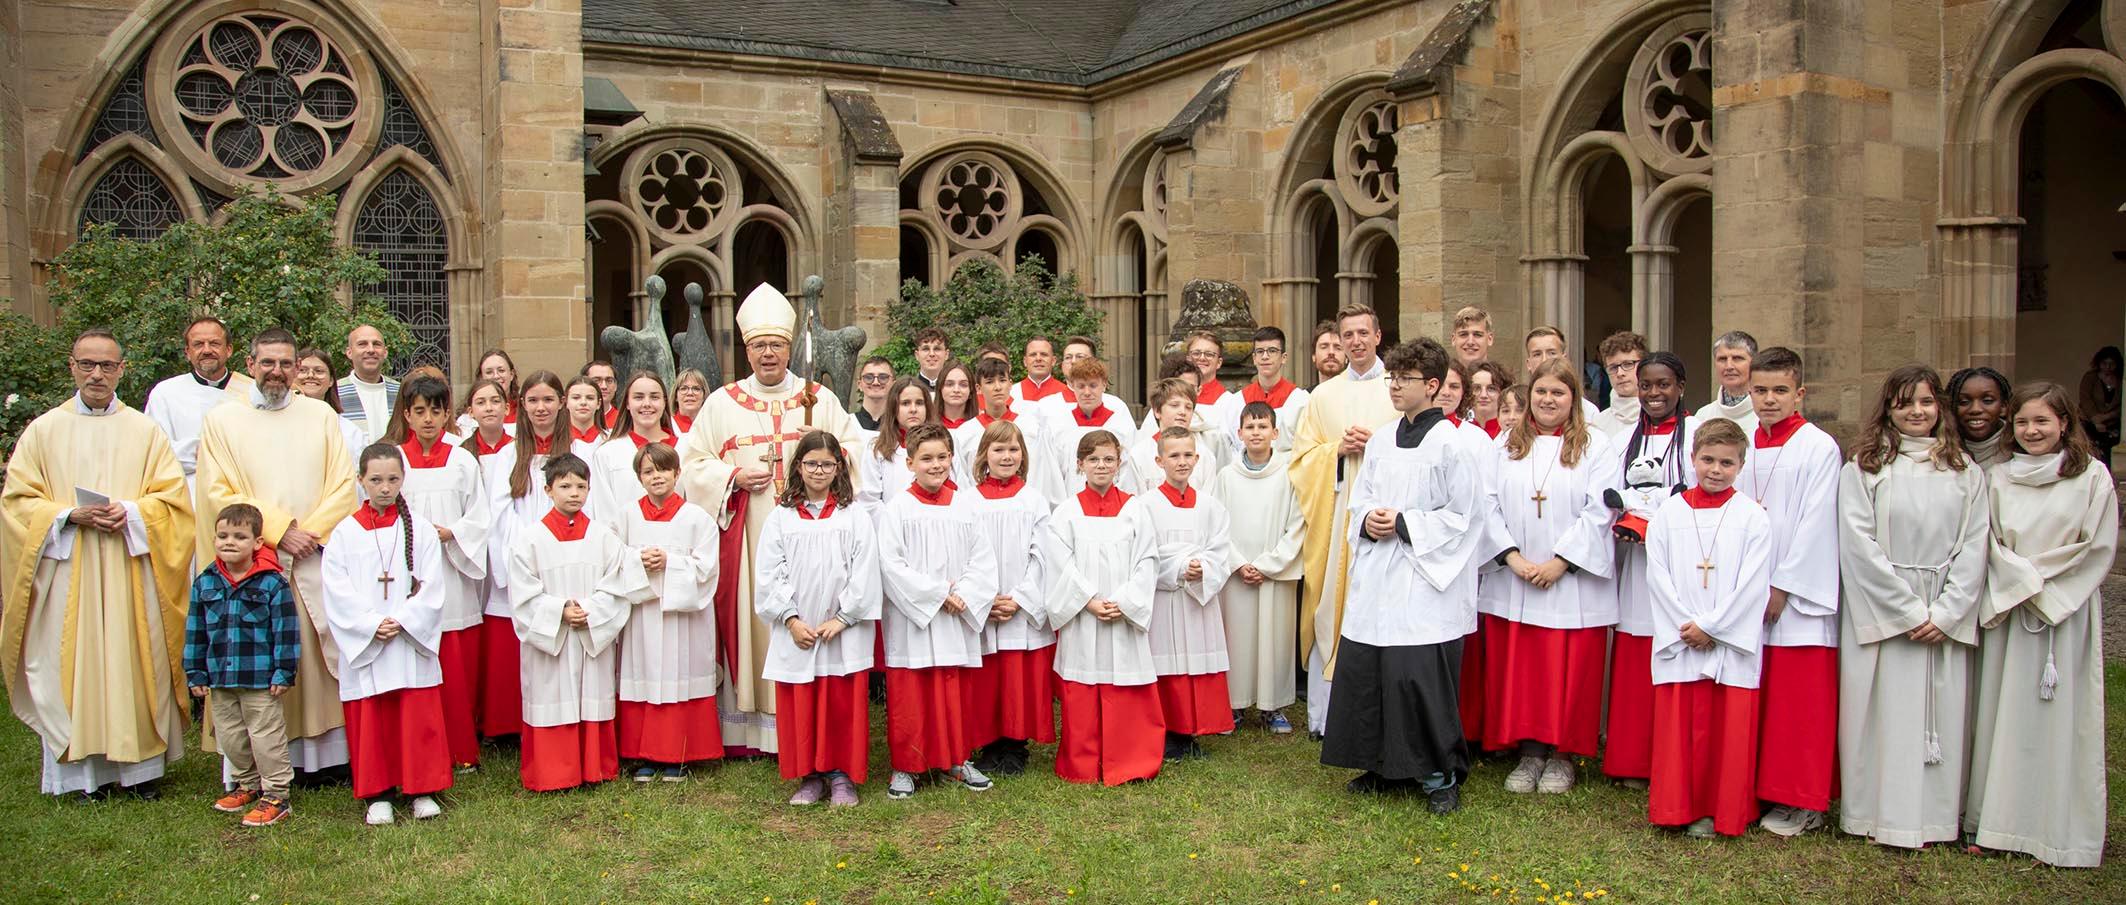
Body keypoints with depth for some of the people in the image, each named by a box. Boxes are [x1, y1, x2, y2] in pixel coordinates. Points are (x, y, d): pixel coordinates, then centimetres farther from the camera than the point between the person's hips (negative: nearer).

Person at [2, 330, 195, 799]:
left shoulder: (145, 431, 8)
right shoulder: (43, 431, 8)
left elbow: (173, 496, 5)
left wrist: (131, 512, -14)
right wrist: (70, 515, -13)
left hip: (130, 571, 0)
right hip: (66, 573, 0)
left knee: (135, 667, 1)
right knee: (72, 668, 0)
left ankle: (140, 765, 8)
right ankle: (80, 768, 7)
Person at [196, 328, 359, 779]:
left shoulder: (321, 415, 12)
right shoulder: (221, 420, 7)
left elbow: (343, 483, 5)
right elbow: (220, 492, -1)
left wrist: (311, 531, -8)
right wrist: (278, 531, -10)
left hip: (316, 560, 1)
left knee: (324, 656, 0)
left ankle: (330, 750, 6)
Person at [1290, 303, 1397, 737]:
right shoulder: (1323, 395, 15)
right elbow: (1302, 457, 12)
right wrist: (1337, 449, -6)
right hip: (1334, 515, 2)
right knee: (1330, 607, 1)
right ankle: (1326, 714, 8)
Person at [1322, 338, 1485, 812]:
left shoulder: (1454, 444, -8)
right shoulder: (1380, 439, 12)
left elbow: (1463, 515, -9)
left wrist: (1403, 523, -14)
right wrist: (1367, 521, -3)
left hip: (1424, 583, -7)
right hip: (1375, 577, 7)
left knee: (1418, 676, -7)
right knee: (1361, 668, 7)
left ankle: (1440, 776, 11)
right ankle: (1383, 767, 24)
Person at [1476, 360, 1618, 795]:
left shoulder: (1595, 445, 2)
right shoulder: (1506, 445, 10)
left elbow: (1599, 510, -7)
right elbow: (1490, 506, 3)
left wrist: (1561, 561, -14)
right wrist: (1512, 557, -9)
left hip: (1574, 582, -2)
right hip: (1512, 580, 3)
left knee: (1569, 674, 2)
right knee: (1518, 672, 5)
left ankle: (1562, 756, 15)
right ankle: (1529, 751, 16)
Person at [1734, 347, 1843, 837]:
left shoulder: (1819, 448, -6)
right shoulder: (1741, 445, 10)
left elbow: (1816, 524, -10)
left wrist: (1783, 586, -12)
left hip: (1797, 595, -5)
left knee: (1800, 699, 0)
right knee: (1751, 697, 9)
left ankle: (1800, 800, 10)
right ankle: (1754, 789, 19)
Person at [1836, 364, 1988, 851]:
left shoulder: (1966, 473, 9)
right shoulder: (1862, 469, 0)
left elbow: (1974, 547, 2)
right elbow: (1858, 545, -7)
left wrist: (1946, 612, -9)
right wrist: (1908, 610, -11)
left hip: (1947, 616, 2)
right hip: (1880, 611, -2)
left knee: (1943, 713, 4)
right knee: (1885, 713, 0)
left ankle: (1937, 814, 14)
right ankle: (1881, 814, 8)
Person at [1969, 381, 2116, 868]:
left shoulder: (2093, 476, 0)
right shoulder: (1997, 478, 8)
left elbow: (2099, 549, -3)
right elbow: (1988, 544, 4)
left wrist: (2034, 573, -7)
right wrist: (2024, 583, -10)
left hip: (2068, 612, -2)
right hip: (2007, 609, 2)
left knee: (2060, 716, 0)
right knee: (2002, 711, 4)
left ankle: (2058, 830, 8)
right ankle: (1995, 822, 10)